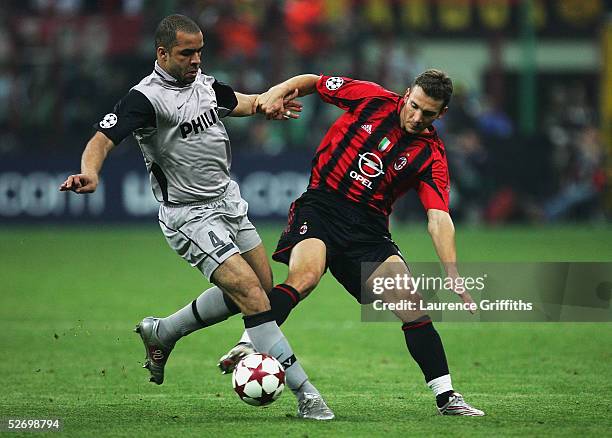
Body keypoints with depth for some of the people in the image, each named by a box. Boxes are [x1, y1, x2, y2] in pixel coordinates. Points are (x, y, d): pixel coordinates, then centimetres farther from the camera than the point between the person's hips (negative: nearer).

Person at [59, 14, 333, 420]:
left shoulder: (204, 82, 4)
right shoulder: (145, 97, -19)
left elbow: (235, 102, 26)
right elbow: (104, 139, -30)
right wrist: (89, 173, -49)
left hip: (228, 200, 9)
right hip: (190, 215, -9)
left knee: (262, 288, 15)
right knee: (253, 296, -16)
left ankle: (161, 333, 30)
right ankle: (305, 394, -13)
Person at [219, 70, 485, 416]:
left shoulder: (431, 156, -1)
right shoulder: (372, 98, -2)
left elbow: (439, 218, -10)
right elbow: (312, 82, 10)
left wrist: (453, 276, -22)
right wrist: (278, 92, -11)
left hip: (368, 228, 2)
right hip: (321, 207, -2)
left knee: (412, 303, -9)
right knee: (305, 275, -32)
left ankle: (446, 397, -1)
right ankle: (247, 346, -33)